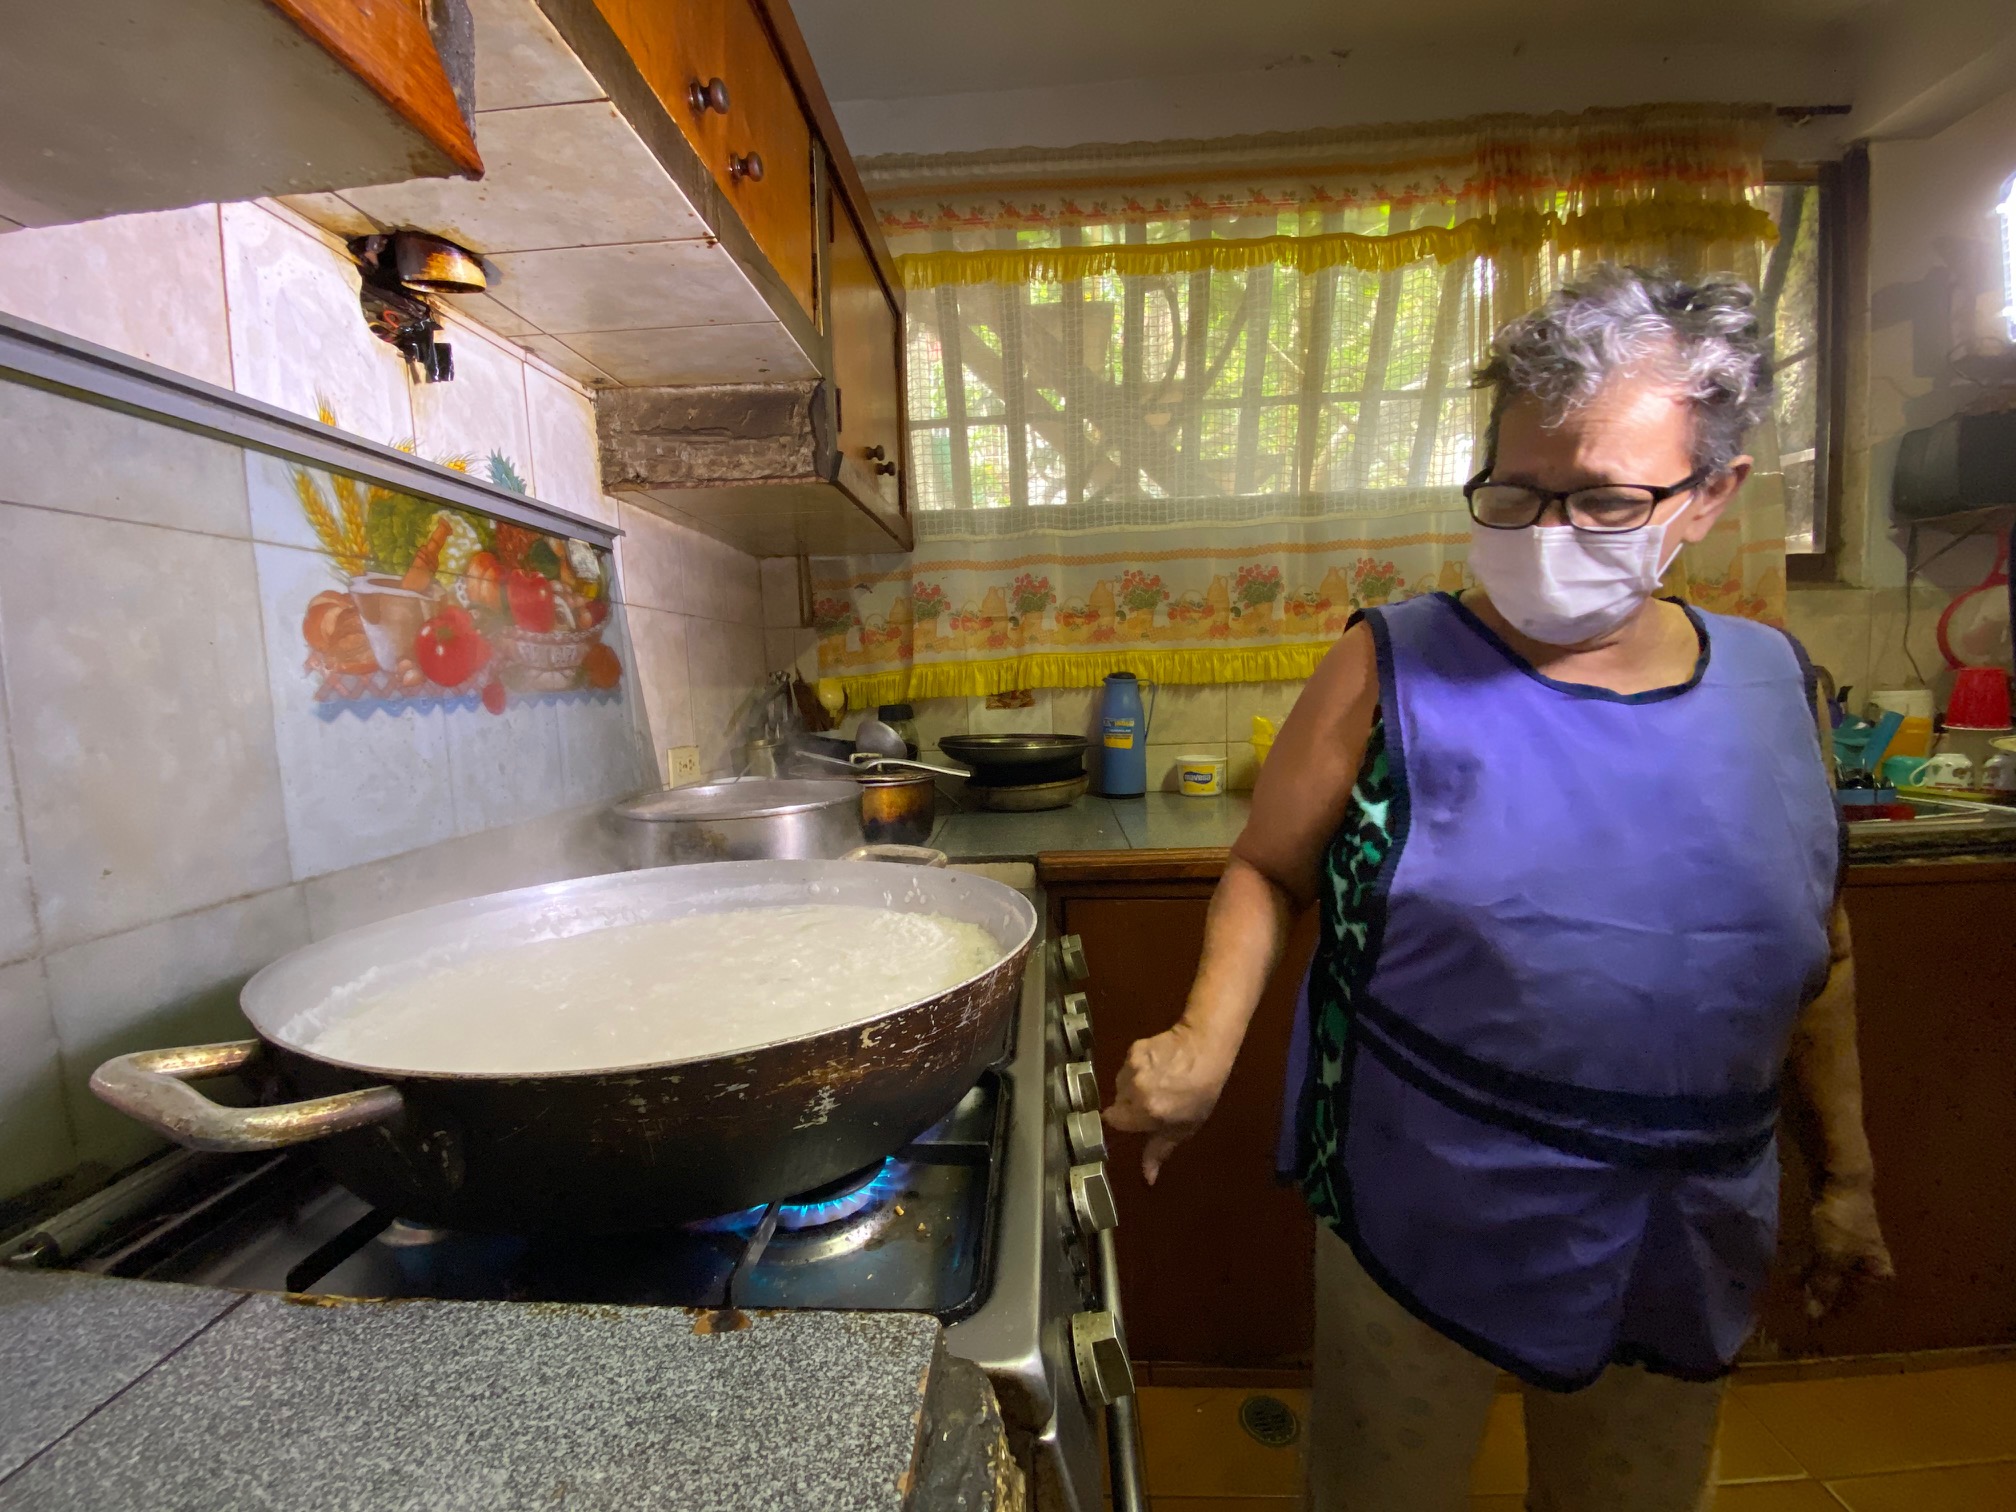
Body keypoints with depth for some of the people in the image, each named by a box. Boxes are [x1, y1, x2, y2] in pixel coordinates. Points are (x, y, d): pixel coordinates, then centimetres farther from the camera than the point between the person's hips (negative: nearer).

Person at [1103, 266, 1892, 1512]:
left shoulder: (1775, 687, -3)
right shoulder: (1394, 671, -15)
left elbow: (1818, 955, 8)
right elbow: (1270, 871, -9)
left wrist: (1845, 1173, 13)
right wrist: (1206, 1045, -23)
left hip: (1690, 1256, 4)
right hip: (1423, 1232, -3)